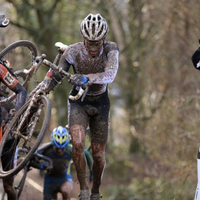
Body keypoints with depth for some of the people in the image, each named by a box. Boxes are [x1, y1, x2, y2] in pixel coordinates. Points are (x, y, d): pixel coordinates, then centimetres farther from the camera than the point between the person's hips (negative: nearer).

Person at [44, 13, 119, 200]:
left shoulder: (110, 49, -22)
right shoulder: (73, 52, -21)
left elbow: (110, 75, -39)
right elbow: (55, 77, -14)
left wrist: (86, 78, -55)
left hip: (100, 102, 1)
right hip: (79, 101, -1)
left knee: (98, 154, 3)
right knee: (77, 144, -24)